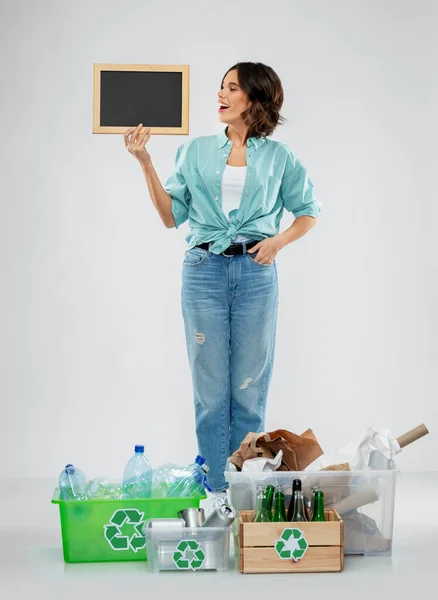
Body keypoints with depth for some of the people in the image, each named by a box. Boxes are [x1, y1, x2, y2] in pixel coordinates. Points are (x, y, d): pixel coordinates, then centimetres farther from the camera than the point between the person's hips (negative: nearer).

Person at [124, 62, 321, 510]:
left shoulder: (278, 157, 7)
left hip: (255, 273, -1)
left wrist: (278, 241, -2)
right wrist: (145, 162, -1)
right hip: (204, 271, 1)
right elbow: (171, 216, 7)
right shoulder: (196, 151, 10)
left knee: (250, 388, 3)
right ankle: (217, 489, 12)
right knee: (211, 388, 3)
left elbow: (308, 212, 15)